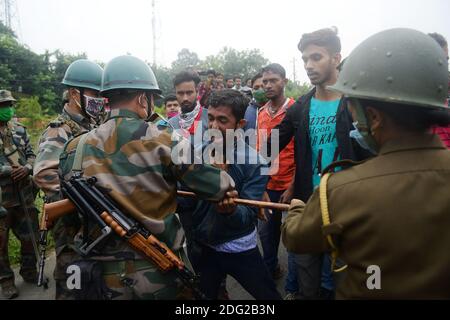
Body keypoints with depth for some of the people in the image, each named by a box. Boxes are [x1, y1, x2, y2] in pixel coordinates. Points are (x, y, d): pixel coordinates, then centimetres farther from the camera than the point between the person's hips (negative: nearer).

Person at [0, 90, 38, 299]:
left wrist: (27, 168, -8)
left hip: (25, 193, 4)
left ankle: (29, 271, 32)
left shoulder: (20, 129, 10)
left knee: (30, 235, 13)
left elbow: (31, 154, 12)